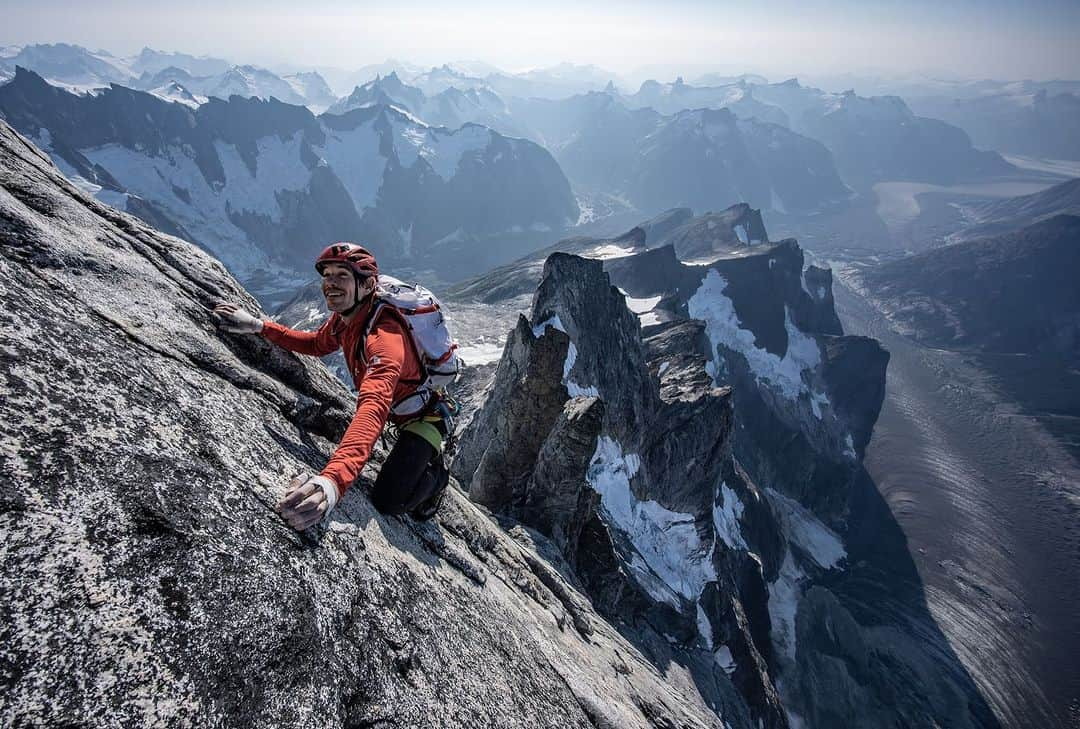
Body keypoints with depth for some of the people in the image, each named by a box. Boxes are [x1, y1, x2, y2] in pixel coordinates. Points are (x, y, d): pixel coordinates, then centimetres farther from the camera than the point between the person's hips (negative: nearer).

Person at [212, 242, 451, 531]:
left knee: (387, 501, -17)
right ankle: (426, 457, 41)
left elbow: (374, 407, -54)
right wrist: (258, 326, -3)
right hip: (397, 410, 8)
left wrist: (333, 480, -69)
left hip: (425, 416, -8)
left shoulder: (384, 334, -38)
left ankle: (436, 476, 13)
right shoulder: (343, 317, -11)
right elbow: (316, 344, 12)